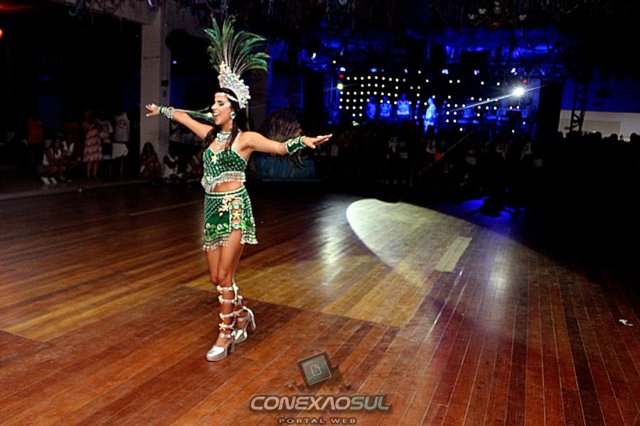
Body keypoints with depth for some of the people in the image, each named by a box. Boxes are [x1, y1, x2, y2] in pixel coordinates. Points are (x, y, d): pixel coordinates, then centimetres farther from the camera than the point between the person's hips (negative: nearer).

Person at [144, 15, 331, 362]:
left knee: (224, 276, -5)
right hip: (212, 209, 6)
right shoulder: (210, 134, 11)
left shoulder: (246, 138, -5)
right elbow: (184, 116, 27)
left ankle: (226, 334, 10)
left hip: (235, 210, -6)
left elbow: (281, 147, -16)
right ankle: (243, 315, 33)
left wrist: (304, 141, -33)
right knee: (217, 278, 10)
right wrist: (160, 110, 43)